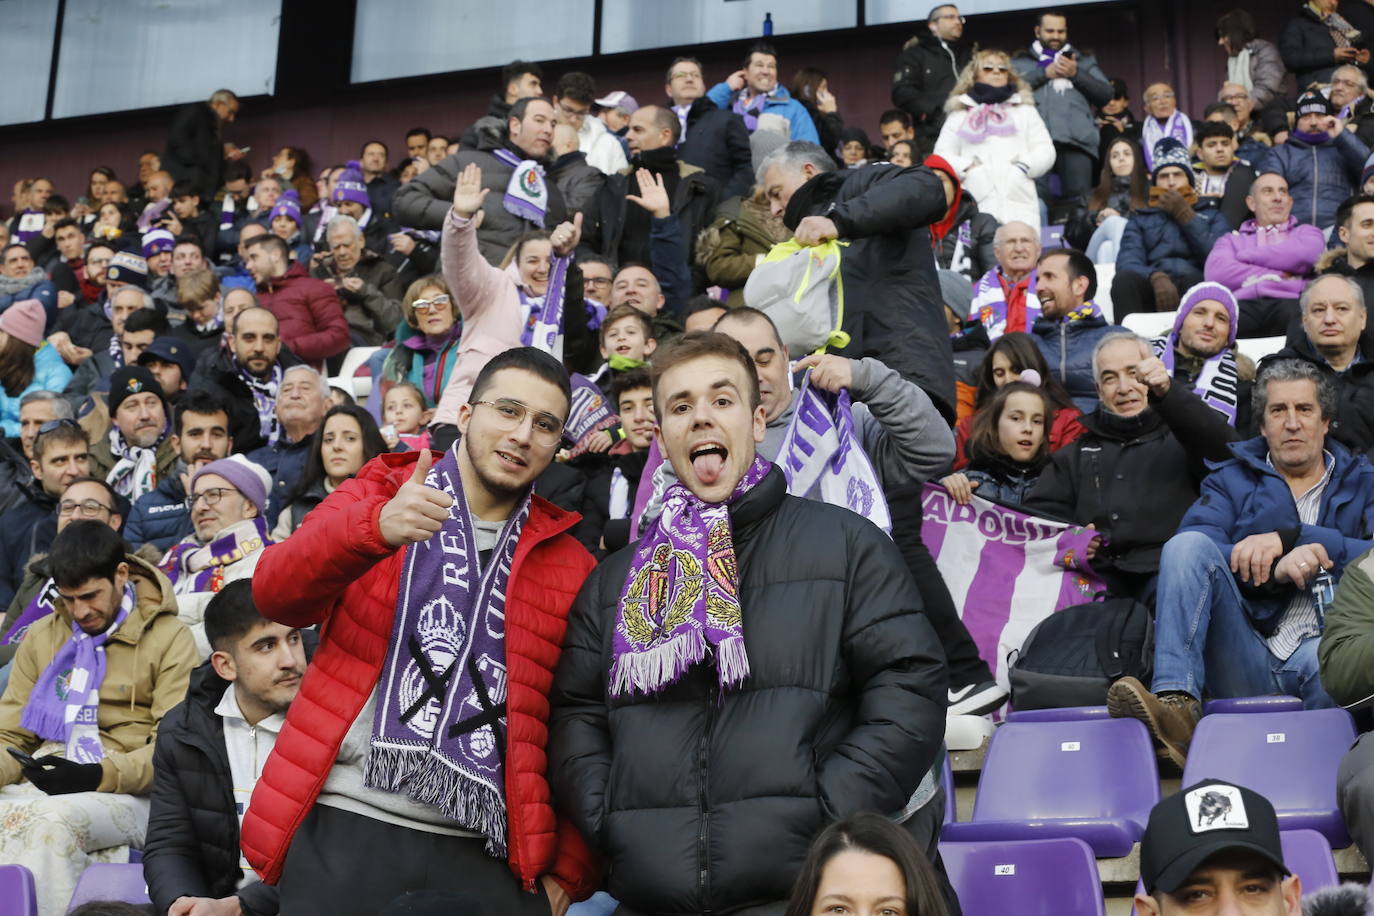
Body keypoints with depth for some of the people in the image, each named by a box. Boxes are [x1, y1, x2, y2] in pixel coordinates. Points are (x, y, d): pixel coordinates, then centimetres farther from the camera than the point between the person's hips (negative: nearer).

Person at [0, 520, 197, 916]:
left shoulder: (169, 637, 3)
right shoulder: (41, 637, 18)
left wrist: (98, 776, -18)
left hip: (127, 793, -4)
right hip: (46, 786, 4)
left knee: (53, 820, -35)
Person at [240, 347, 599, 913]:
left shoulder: (570, 566, 11)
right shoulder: (380, 495, 7)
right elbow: (275, 594, -11)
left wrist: (569, 868, 4)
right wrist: (377, 526, -27)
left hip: (486, 852, 1)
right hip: (346, 830, -1)